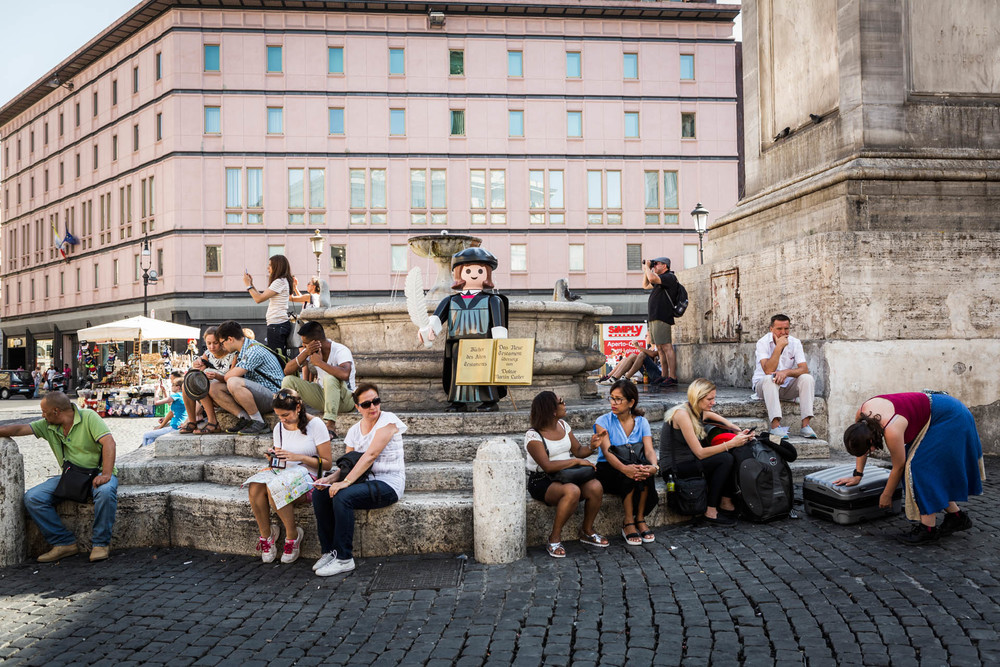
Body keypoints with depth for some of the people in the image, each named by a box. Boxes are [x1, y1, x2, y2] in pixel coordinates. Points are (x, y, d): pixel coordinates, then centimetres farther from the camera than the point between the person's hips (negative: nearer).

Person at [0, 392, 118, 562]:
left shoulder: (88, 417, -11)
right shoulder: (48, 425, 11)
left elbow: (109, 442, -21)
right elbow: (20, 429, 9)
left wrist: (106, 474, -32)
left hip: (97, 473, -6)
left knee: (105, 491, -39)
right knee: (32, 497, -15)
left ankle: (101, 543, -20)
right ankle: (64, 543, -6)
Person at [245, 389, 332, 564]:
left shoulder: (315, 425, -7)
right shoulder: (279, 428, 11)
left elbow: (327, 462, -8)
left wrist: (298, 457, -18)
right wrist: (273, 457, -3)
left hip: (309, 477, -5)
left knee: (273, 488, -34)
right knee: (255, 487, -26)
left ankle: (293, 535, -13)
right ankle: (266, 534, -7)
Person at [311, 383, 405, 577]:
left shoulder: (388, 421, -10)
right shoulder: (354, 431, 11)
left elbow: (370, 455, -20)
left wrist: (346, 481, -26)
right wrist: (331, 478, -13)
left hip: (388, 485, -7)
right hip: (365, 482, 7)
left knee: (342, 496, -29)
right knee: (320, 494, -10)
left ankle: (344, 558, -19)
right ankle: (329, 551, -2)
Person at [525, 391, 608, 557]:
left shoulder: (563, 425, 9)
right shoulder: (533, 436, -14)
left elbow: (578, 451, 12)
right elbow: (547, 466, -23)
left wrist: (591, 447, -9)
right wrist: (576, 461, -22)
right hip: (542, 481, -6)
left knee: (596, 487, -21)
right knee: (572, 491, -36)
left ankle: (587, 531, 3)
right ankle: (554, 538, -18)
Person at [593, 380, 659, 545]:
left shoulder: (641, 422, 3)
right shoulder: (604, 421, -6)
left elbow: (649, 450, -12)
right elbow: (607, 452, -21)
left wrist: (654, 466, -36)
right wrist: (624, 468, -41)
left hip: (634, 464, 3)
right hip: (608, 470, -2)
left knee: (645, 469, -32)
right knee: (629, 474, -35)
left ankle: (640, 518, -18)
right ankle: (628, 523, -22)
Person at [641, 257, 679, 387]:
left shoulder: (669, 277, -8)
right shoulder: (660, 280, 22)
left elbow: (652, 278, -24)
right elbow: (645, 285, 33)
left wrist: (647, 267, -7)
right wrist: (646, 269, 23)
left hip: (662, 318, -10)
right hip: (654, 318, 10)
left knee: (667, 347, -12)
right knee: (660, 348, 10)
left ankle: (672, 377, -13)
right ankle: (664, 376, 14)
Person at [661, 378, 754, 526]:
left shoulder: (701, 413, 6)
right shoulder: (682, 414, -21)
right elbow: (700, 453, -22)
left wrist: (741, 435, -11)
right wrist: (731, 443, -21)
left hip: (688, 460, 9)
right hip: (675, 468, -9)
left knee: (731, 456, -3)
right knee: (725, 459, -20)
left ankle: (726, 501, 2)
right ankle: (711, 513, -15)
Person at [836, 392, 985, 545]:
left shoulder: (891, 431, -35)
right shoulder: (861, 415, -16)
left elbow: (899, 466, -17)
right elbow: (861, 444, 4)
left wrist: (886, 496, -3)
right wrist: (857, 475, 6)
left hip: (950, 417, -9)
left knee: (920, 466, -13)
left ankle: (928, 528, -8)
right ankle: (957, 516, 23)